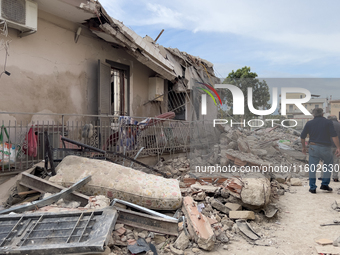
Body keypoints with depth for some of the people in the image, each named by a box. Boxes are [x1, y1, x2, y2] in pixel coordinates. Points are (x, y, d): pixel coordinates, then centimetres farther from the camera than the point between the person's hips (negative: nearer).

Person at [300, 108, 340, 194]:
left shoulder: (309, 123, 4)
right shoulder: (328, 122, -1)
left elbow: (302, 136, 6)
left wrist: (303, 147, 18)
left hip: (313, 147, 1)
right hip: (326, 148, -1)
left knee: (312, 168, 8)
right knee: (328, 166, 21)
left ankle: (312, 188, 9)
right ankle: (324, 184, 16)